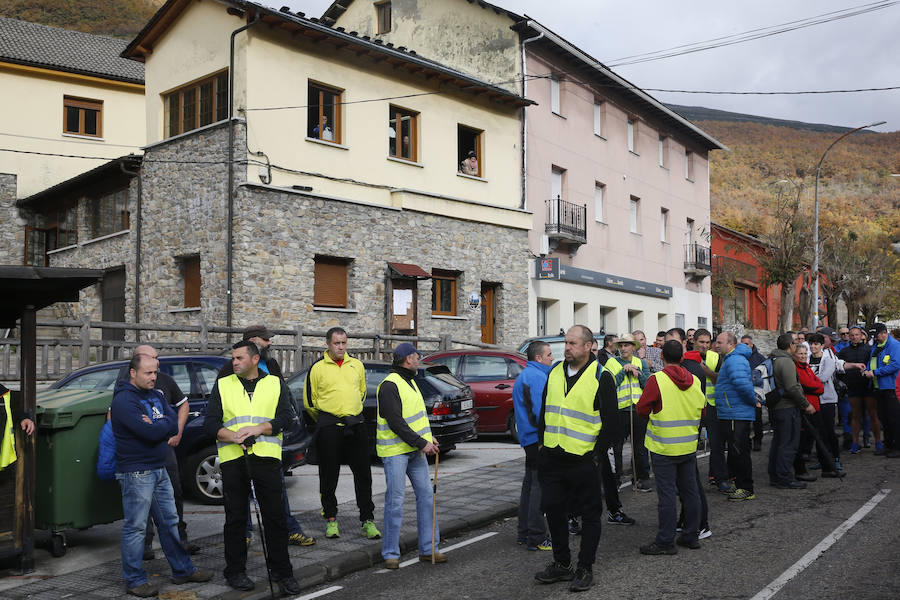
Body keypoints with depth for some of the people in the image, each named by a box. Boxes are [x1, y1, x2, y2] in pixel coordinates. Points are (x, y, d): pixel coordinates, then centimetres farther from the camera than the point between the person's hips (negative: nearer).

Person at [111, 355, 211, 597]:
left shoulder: (155, 395, 11)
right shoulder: (124, 400, -15)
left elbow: (173, 424, 2)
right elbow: (151, 433, -24)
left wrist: (155, 425, -14)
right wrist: (164, 424, -6)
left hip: (159, 469, 9)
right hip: (136, 472, -9)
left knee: (170, 522, 16)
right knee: (135, 527, 0)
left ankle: (182, 570, 26)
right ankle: (134, 580, 12)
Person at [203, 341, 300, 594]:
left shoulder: (276, 383, 11)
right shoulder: (223, 385, 13)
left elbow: (286, 416, 0)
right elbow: (210, 423, 5)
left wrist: (258, 429, -14)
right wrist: (233, 436, -13)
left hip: (267, 457, -1)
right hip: (232, 459, 1)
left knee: (275, 516, 1)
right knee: (235, 518, 7)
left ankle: (282, 571, 11)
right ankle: (235, 571, 19)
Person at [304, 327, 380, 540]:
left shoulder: (357, 365, 10)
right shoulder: (317, 368, -1)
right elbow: (309, 401, 6)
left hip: (356, 424, 3)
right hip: (329, 427, -3)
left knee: (363, 474, 1)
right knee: (329, 476, 4)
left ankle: (367, 520, 8)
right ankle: (331, 519, 18)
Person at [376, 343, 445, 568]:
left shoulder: (410, 382, 16)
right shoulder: (389, 385, -15)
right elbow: (395, 423, -21)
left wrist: (427, 437, 10)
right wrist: (422, 443, -19)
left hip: (415, 449, 9)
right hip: (395, 450, -9)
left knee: (426, 495, 7)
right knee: (395, 501, -4)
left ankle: (428, 549, 16)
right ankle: (391, 553, 7)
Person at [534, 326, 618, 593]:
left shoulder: (601, 377, -8)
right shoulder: (555, 373, 9)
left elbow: (610, 421, -7)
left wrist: (595, 453, -9)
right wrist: (542, 443, 10)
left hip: (582, 461, -5)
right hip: (551, 458, 6)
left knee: (590, 513, 5)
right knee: (553, 508, 11)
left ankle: (585, 568, 18)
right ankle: (561, 563, 26)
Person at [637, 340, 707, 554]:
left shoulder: (656, 380, -15)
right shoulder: (695, 381, 3)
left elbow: (642, 409, -11)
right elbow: (701, 411, 12)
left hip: (664, 447, -6)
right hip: (689, 446, 6)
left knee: (666, 493, -1)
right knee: (690, 491, 14)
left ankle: (665, 541, 4)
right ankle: (691, 536, 25)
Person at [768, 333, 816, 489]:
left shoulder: (772, 359, 14)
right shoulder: (786, 361, -16)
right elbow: (792, 388, -21)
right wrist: (806, 405, -12)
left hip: (775, 406, 10)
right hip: (787, 407, -10)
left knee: (777, 442, 15)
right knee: (788, 443, -5)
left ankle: (774, 476, 20)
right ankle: (785, 478, -2)